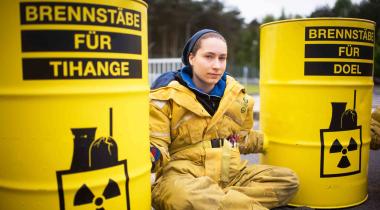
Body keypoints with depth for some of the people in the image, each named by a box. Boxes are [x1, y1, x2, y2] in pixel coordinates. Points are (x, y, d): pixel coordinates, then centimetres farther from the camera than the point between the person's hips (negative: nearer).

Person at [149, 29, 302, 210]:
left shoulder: (236, 95, 10)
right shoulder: (166, 95, -6)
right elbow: (155, 145, -8)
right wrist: (149, 156, -31)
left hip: (231, 174, 6)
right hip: (183, 175, -5)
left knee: (288, 179, -9)